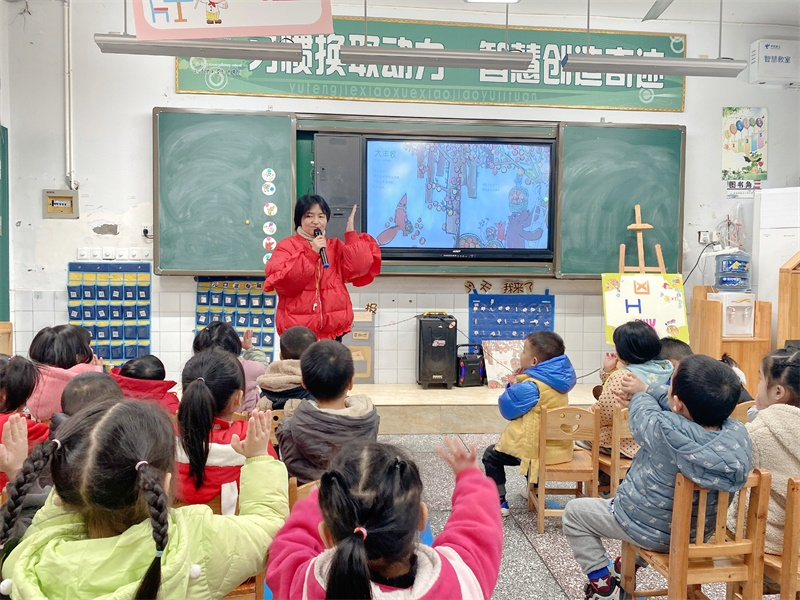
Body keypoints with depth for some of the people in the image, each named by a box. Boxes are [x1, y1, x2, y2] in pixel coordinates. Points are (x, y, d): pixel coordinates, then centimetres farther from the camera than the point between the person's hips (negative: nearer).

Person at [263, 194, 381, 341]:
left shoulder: (335, 246, 12)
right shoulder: (286, 246, 1)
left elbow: (357, 269, -4)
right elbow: (283, 282, -13)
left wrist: (351, 233, -6)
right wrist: (311, 254, -18)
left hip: (332, 328, 3)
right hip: (298, 330, -3)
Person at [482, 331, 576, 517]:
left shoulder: (530, 386, -25)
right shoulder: (559, 381, 2)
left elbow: (507, 409, -14)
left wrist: (512, 384, -2)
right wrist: (519, 382, 9)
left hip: (537, 449, -9)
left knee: (491, 455, 10)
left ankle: (499, 503, 9)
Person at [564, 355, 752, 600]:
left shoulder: (666, 431, -36)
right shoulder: (738, 433, -20)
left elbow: (642, 416, -14)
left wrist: (640, 393, 7)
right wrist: (647, 390, 5)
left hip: (651, 532, -6)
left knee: (575, 511, 14)